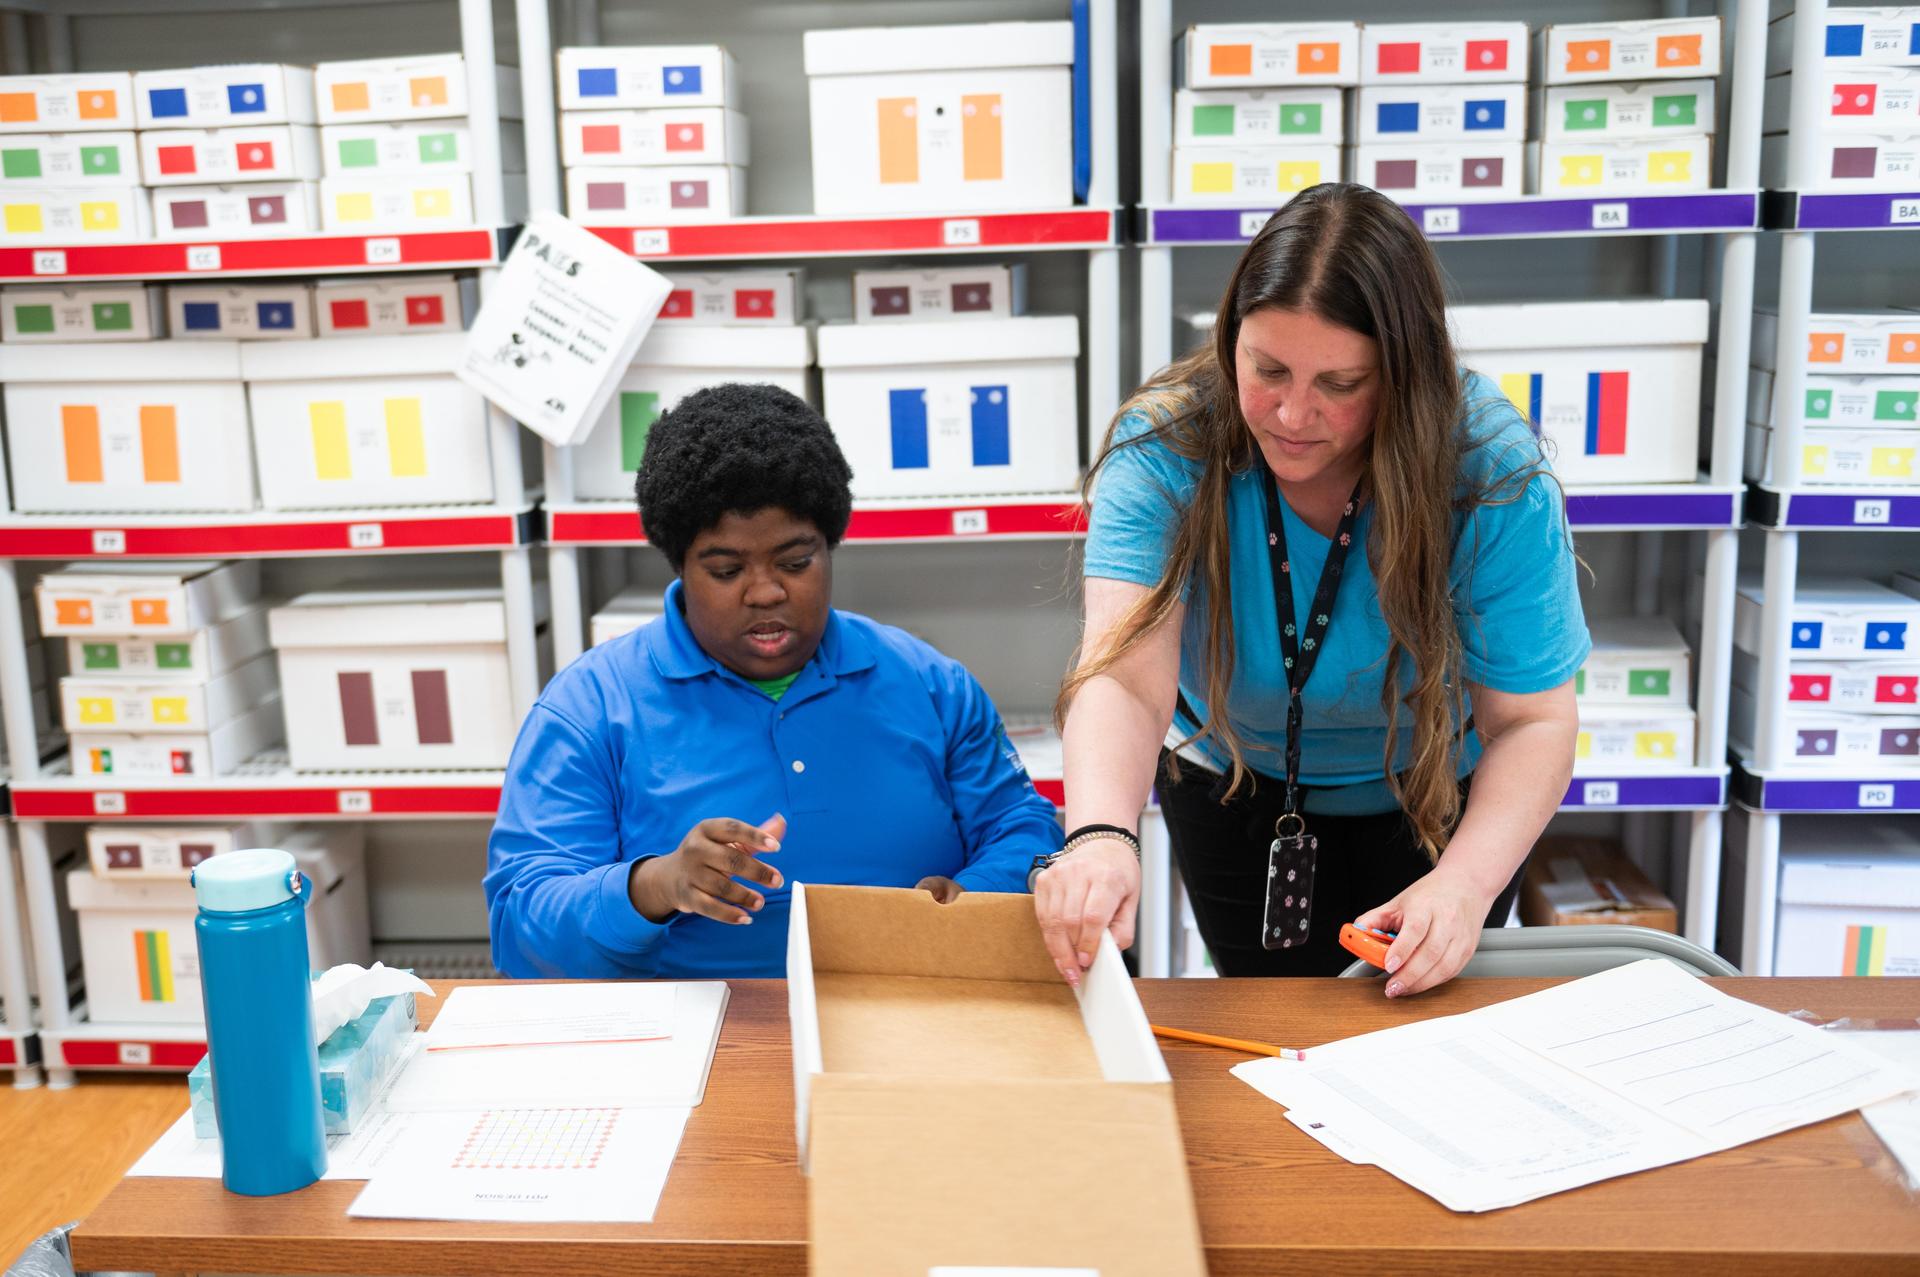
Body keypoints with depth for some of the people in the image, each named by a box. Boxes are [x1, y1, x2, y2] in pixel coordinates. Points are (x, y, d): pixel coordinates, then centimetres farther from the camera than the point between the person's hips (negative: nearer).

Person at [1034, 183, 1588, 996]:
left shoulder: (1493, 478, -28)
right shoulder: (1165, 448, -29)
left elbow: (1532, 720, -24)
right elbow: (1124, 677, -40)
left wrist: (1465, 883, -41)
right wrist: (1099, 836, -60)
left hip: (1434, 803, 0)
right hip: (1233, 791, 1)